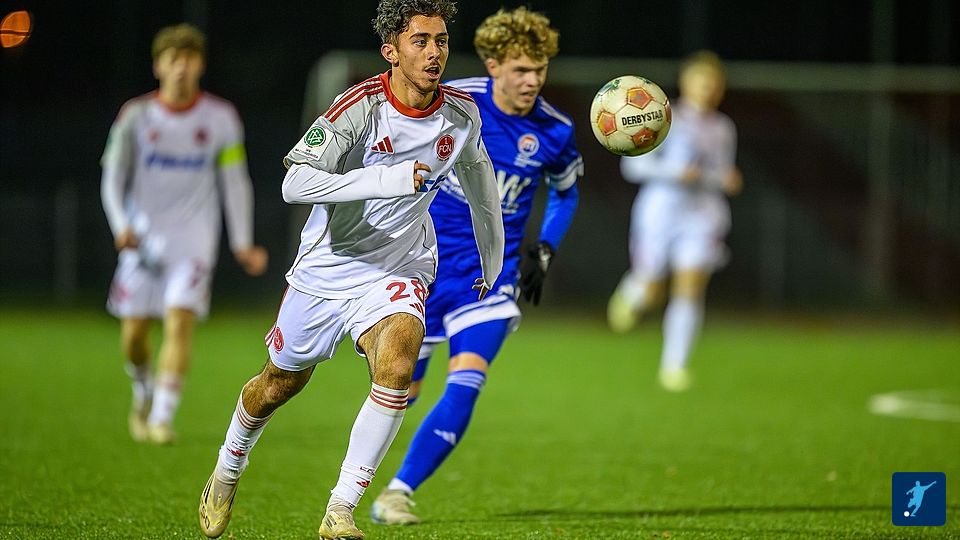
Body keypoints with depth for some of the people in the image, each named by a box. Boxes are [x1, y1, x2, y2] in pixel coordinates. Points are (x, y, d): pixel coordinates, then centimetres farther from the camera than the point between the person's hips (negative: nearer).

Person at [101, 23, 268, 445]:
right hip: (143, 237, 1)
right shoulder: (136, 116, -1)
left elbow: (235, 182, 6)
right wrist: (122, 225, -16)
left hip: (193, 239, -1)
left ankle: (162, 417, -19)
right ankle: (144, 391, 33)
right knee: (134, 331, 2)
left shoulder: (221, 118, 0)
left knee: (180, 320, -17)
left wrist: (242, 243, 3)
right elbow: (113, 178, 1)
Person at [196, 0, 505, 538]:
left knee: (397, 368, -27)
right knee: (283, 381, 16)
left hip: (398, 270, 2)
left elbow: (481, 189, 14)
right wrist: (390, 179, -41)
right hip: (328, 266, -1)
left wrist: (494, 270, 23)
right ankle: (227, 472, 47)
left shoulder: (462, 114, -7)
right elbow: (296, 182, -32)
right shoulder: (362, 106, -22)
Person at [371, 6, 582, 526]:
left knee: (466, 382, -19)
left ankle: (399, 492, -11)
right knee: (401, 389, 7)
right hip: (422, 263, -1)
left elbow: (565, 192, 16)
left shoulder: (554, 131, -6)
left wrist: (543, 250, 3)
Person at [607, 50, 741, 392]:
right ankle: (631, 292, 38)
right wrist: (675, 171, -20)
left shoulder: (723, 129, 11)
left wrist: (726, 181, -1)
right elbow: (634, 164, -7)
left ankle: (674, 365, -6)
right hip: (661, 210, -3)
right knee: (650, 293, 0)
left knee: (690, 289, -11)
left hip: (703, 215, 3)